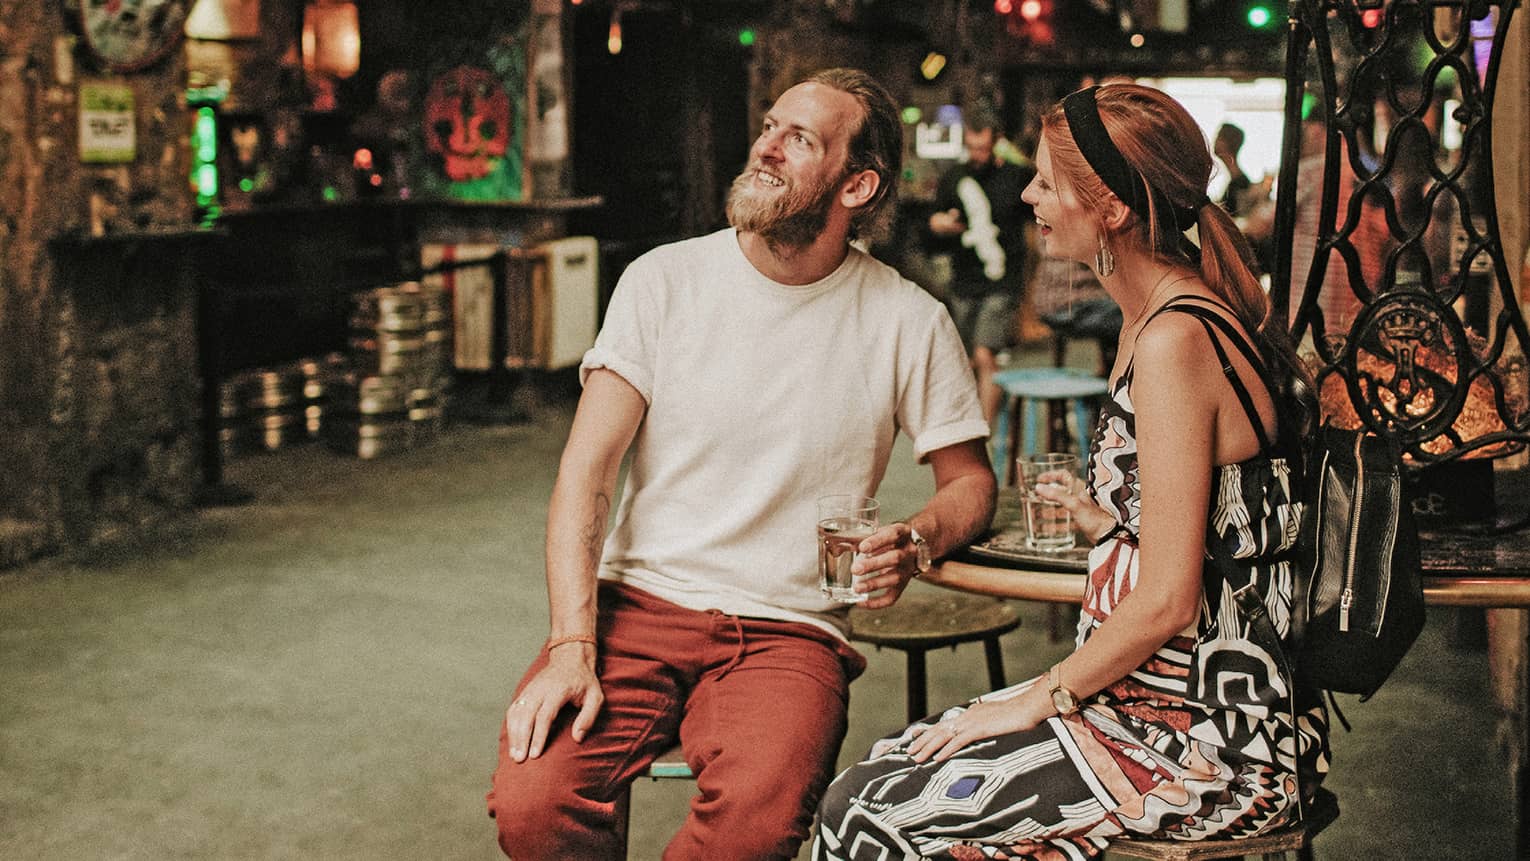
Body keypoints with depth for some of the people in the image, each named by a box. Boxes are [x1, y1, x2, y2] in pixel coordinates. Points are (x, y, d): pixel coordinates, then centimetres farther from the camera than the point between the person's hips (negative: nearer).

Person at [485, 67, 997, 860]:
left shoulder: (909, 323, 2)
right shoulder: (664, 281, 2)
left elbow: (971, 479, 13)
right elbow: (587, 468, -3)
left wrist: (916, 541, -12)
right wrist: (571, 647, -15)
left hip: (788, 629, 0)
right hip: (639, 607, 1)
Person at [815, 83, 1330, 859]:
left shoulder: (1176, 341, -20)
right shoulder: (1169, 319, 10)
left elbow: (1167, 604, -21)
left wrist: (1037, 700, -11)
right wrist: (1107, 522, 17)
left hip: (1206, 746, -10)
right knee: (883, 771, 9)